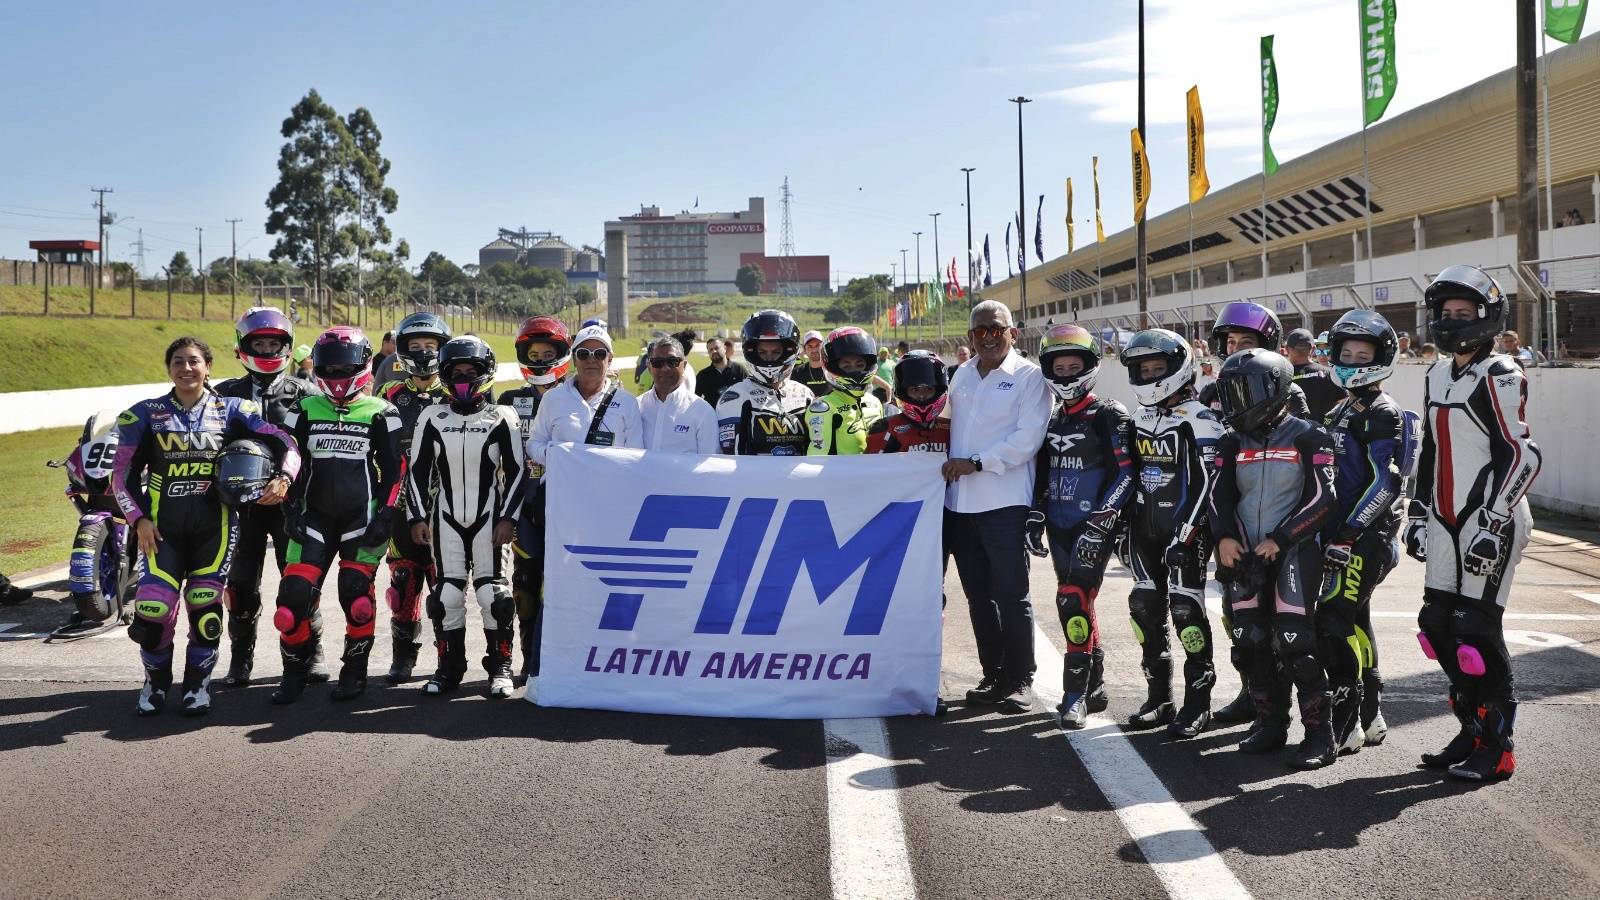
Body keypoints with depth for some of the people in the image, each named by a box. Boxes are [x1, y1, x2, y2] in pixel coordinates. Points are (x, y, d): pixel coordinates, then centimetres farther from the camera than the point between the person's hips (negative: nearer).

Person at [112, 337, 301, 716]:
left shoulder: (231, 410, 4)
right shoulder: (145, 414, 6)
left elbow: (285, 443, 1)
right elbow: (123, 473, 8)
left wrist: (283, 478, -18)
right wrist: (139, 520, -3)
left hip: (214, 524, 0)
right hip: (163, 526, 0)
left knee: (205, 606, -1)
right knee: (152, 609, -9)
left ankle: (198, 683, 21)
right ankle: (156, 681, 16)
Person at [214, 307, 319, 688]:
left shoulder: (302, 394, 6)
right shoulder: (227, 395, 10)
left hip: (291, 501, -1)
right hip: (243, 502, 1)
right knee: (241, 582, 4)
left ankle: (310, 652, 13)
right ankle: (241, 658, 14)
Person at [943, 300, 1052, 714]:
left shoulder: (1029, 376, -4)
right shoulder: (962, 376, 16)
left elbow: (1028, 437, -13)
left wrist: (976, 463, -16)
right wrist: (949, 468, 10)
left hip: (1004, 503, -6)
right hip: (960, 502, 6)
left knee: (1011, 595, -3)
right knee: (978, 596, 11)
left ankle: (1020, 680, 5)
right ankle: (993, 675, 20)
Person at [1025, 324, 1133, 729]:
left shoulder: (1108, 416, -7)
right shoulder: (1050, 419, 14)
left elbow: (1126, 473, -13)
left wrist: (1098, 524, -19)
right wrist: (1035, 518, 11)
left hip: (1093, 529, -7)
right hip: (1060, 527, 7)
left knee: (1073, 602, -13)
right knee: (1078, 605, 11)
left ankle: (1075, 693, -6)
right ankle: (1095, 688, 21)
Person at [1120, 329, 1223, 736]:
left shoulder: (1198, 419, -10)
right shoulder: (1139, 418, 14)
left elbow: (1208, 482, -15)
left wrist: (1186, 535, -19)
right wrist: (1123, 526, 16)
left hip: (1185, 529, -7)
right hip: (1145, 527, 7)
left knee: (1186, 610, -8)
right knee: (1146, 607, 8)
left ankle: (1198, 702, 2)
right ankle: (1158, 698, 18)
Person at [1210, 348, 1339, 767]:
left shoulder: (1307, 438, -4)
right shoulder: (1234, 444, 12)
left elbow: (1321, 500, -10)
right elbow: (1221, 496, 12)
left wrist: (1278, 540, -15)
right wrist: (1225, 537, -7)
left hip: (1294, 551, -6)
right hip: (1246, 555, 6)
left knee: (1296, 644, -13)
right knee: (1252, 643, 6)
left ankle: (1320, 735, -6)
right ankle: (1270, 724, 20)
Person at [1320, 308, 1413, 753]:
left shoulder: (1382, 413, -11)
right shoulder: (1342, 411, 18)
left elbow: (1384, 483, -19)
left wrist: (1348, 532, -22)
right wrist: (1328, 531, 20)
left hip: (1367, 537, -10)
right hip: (1345, 535, 10)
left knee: (1333, 624, -13)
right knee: (1355, 624, 13)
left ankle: (1344, 725, -8)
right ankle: (1370, 717, 22)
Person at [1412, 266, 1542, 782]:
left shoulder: (1499, 378, -11)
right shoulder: (1437, 377, 15)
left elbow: (1521, 456, -16)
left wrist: (1492, 525, -20)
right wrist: (1419, 513, 19)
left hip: (1491, 524, -8)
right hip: (1446, 525, 8)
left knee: (1477, 633, -8)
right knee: (1438, 625, 7)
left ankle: (1497, 749, 2)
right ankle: (1472, 732, 20)